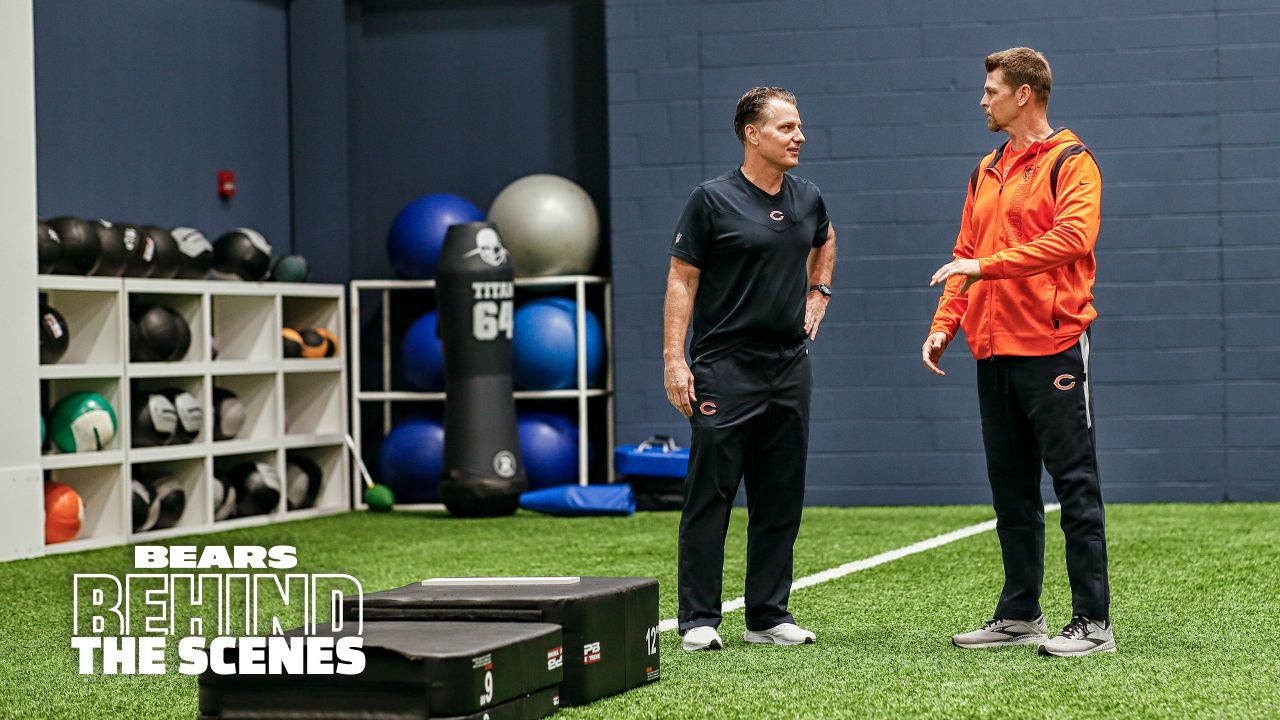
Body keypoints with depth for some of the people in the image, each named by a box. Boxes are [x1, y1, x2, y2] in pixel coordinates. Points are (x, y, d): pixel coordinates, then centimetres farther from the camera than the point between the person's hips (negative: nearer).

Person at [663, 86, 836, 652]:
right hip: (725, 367, -6)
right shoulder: (712, 200, -7)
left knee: (781, 497, 8)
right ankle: (699, 619, 2)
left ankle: (769, 615, 16)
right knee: (710, 494, -3)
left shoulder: (808, 199, 9)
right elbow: (682, 279, -7)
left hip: (789, 366, 6)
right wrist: (674, 360, -13)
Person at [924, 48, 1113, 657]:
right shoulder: (987, 171, 18)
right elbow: (966, 253, 20)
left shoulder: (1069, 161, -5)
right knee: (1011, 488, 11)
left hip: (1052, 347, -8)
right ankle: (1020, 615, 19)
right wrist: (945, 323, 7)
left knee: (1074, 481, -6)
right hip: (993, 352, 8)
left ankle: (1093, 622, -4)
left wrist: (985, 265, -22)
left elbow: (1073, 237, -20)